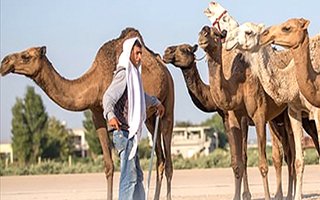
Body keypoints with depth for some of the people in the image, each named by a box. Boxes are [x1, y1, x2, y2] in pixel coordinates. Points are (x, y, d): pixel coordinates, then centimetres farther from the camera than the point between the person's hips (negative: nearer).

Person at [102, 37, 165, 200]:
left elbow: (141, 95, 38)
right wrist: (110, 115, -45)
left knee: (137, 176, 14)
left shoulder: (133, 74, 17)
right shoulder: (123, 74, -13)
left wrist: (156, 102, 55)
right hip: (124, 131, -10)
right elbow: (109, 96, -26)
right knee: (129, 176, -12)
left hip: (131, 132, 10)